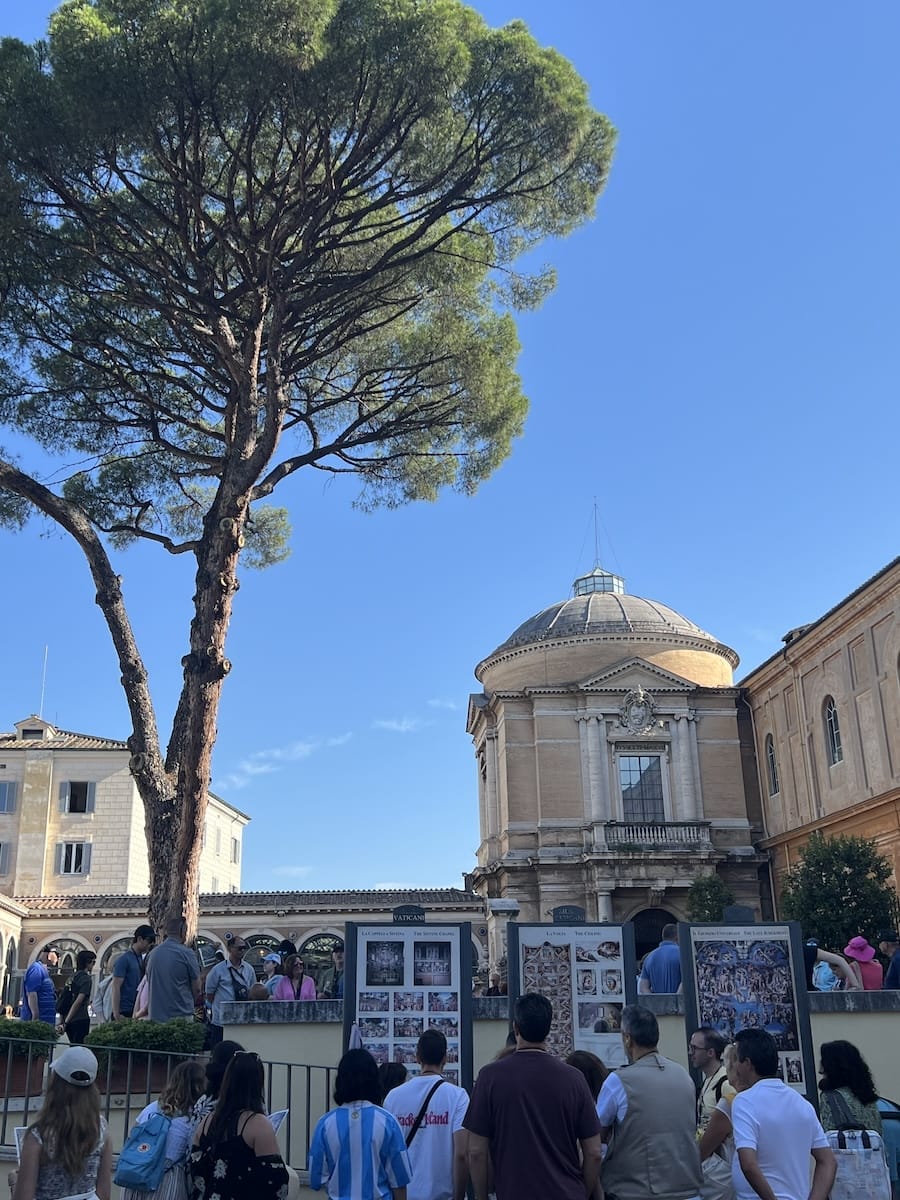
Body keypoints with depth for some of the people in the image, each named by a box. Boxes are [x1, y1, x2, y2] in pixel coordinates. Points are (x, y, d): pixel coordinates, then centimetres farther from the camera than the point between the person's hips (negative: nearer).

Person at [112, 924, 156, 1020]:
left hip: (137, 1012, 7)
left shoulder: (142, 959, 13)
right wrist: (116, 1014, -19)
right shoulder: (124, 959, -9)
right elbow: (115, 987, -14)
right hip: (124, 1012, -7)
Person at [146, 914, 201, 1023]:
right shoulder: (186, 953, -8)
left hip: (156, 1016, 5)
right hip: (181, 1015, -5)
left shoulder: (153, 954, 7)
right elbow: (197, 988, -3)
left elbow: (149, 985, 16)